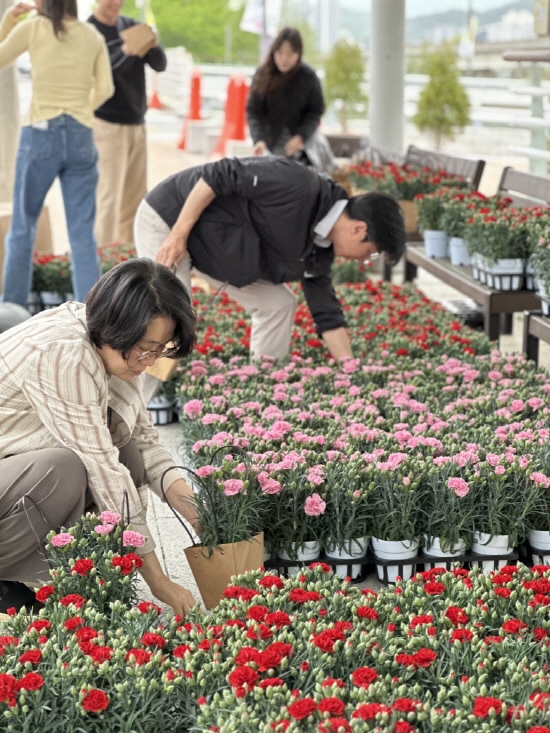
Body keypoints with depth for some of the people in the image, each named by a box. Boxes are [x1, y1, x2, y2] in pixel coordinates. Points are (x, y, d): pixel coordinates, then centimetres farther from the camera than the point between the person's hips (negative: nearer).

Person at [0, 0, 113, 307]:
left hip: (41, 135, -2)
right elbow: (105, 89, 8)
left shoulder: (32, 29, -4)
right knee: (83, 234, 4)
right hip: (81, 137, 2)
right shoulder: (92, 35, 5)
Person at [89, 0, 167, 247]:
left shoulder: (131, 26, 9)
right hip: (107, 125, -6)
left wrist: (154, 46, -16)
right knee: (108, 197, -9)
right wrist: (123, 52, -31)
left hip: (137, 124, 6)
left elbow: (160, 65, 6)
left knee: (135, 197, 7)